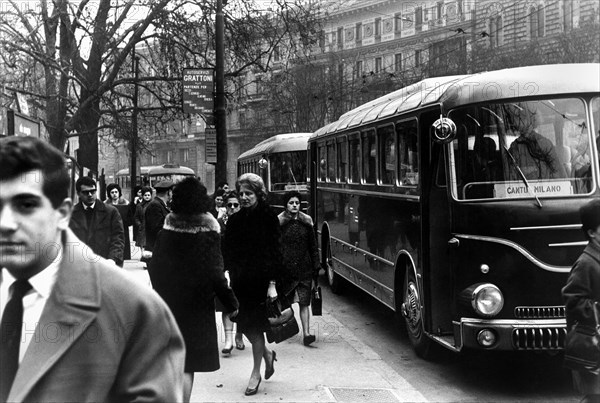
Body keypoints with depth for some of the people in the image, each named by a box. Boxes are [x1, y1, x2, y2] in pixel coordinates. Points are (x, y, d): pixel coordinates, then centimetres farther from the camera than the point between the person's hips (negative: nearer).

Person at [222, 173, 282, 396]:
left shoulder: (268, 218, -7)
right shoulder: (235, 220, 7)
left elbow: (275, 252, -10)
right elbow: (227, 252, 7)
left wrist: (272, 283, -15)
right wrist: (229, 277, -2)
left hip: (260, 281, -5)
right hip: (239, 281, 5)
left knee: (255, 326, 0)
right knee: (245, 325, 9)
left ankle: (256, 373, 14)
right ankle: (267, 354, 36)